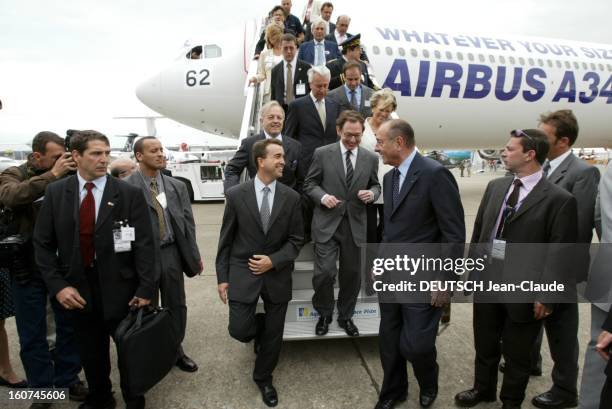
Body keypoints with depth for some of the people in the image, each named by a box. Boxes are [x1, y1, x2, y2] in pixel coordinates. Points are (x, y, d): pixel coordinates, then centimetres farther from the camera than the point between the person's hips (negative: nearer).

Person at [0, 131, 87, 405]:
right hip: (29, 267, -1)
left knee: (70, 325, 13)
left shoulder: (68, 177, 1)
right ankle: (42, 388, 28)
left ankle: (68, 379, 33)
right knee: (33, 334, 11)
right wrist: (53, 174, -30)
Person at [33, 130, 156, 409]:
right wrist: (57, 286, -7)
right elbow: (43, 244, 3)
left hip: (120, 289, -2)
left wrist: (145, 290, -14)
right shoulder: (55, 193, 0)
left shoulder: (129, 194, -8)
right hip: (78, 289, 2)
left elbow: (144, 244, -10)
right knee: (91, 354, 19)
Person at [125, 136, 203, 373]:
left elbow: (187, 222, 7)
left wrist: (194, 255, 6)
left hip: (171, 254, 4)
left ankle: (176, 351, 35)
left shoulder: (177, 186, 5)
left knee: (176, 305, 15)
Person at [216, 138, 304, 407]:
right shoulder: (236, 195, -5)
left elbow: (296, 239, 1)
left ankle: (263, 378, 36)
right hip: (243, 272, -1)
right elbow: (226, 240, -1)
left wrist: (274, 261, -13)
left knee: (274, 334, 10)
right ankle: (260, 327, 34)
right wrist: (222, 277, -3)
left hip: (277, 275, 2)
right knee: (239, 330, -4)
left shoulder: (291, 197, -2)